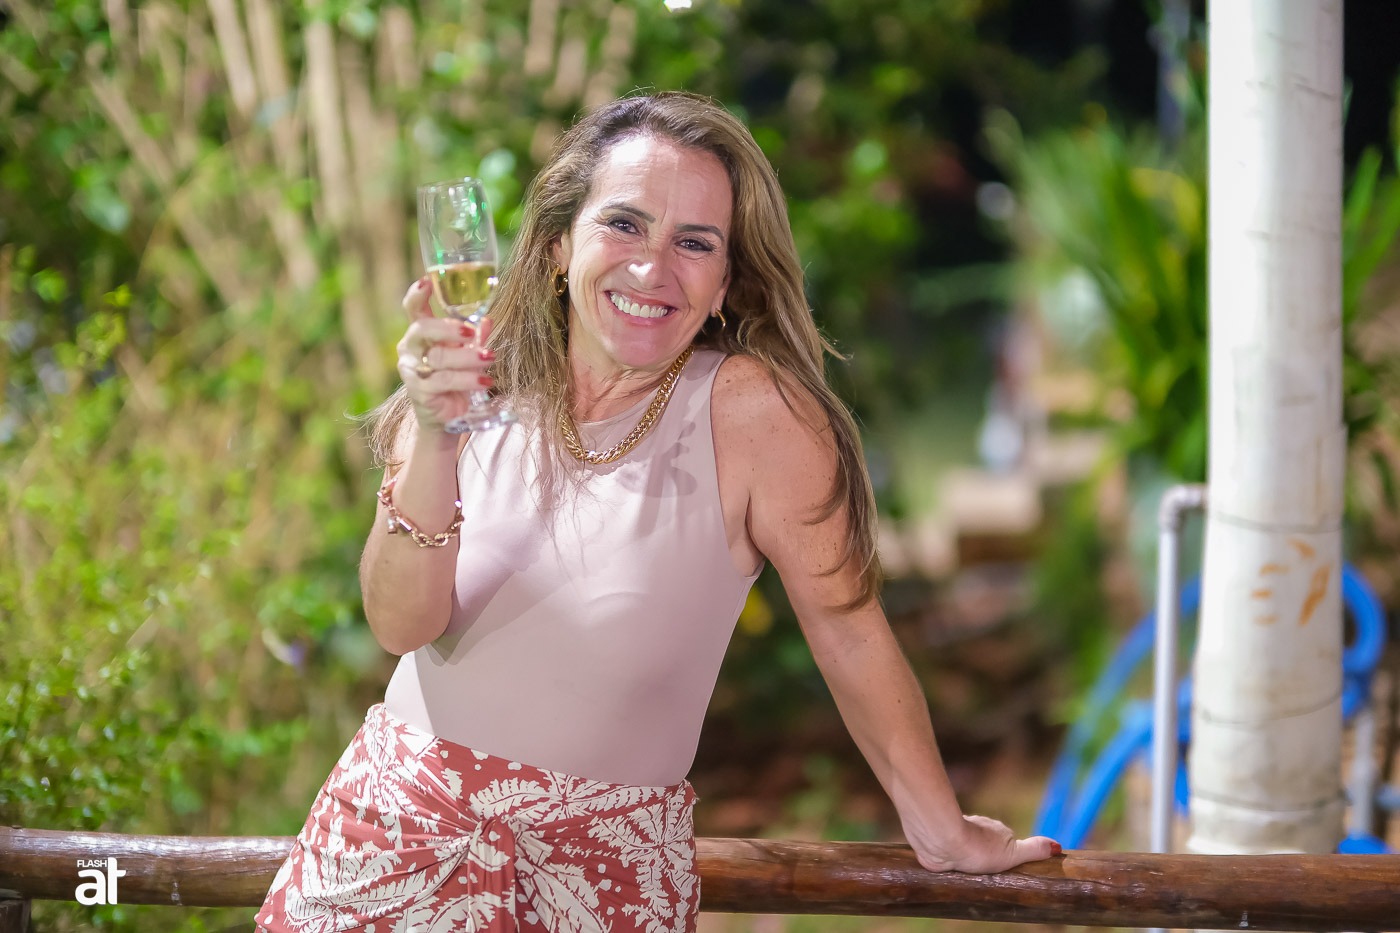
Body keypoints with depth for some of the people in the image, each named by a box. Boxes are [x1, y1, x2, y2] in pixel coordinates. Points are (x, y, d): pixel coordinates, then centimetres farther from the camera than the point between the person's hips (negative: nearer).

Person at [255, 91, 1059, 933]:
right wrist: (433, 438, -28)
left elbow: (849, 628, -8)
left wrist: (944, 831, -1)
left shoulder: (751, 408, -16)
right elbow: (405, 626, -14)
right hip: (404, 820, 2)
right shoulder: (484, 388, -5)